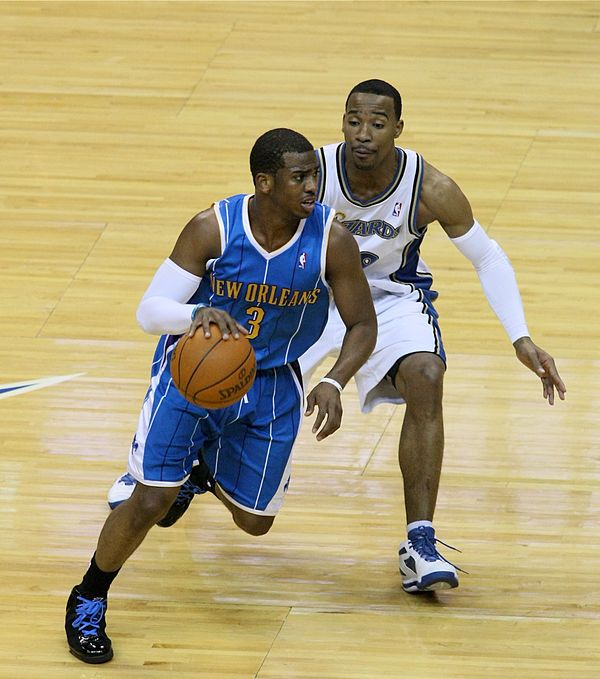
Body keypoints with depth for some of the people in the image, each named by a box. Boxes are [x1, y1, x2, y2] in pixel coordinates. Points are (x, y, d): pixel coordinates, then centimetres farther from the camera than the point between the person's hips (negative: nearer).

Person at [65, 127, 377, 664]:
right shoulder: (212, 230, -23)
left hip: (272, 384, 3)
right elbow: (150, 311, -20)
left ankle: (207, 470, 49)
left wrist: (334, 384, -27)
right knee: (150, 501, -14)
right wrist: (197, 313, -43)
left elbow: (363, 326, -9)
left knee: (255, 520, 12)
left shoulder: (332, 241, -20)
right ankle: (88, 601, 12)